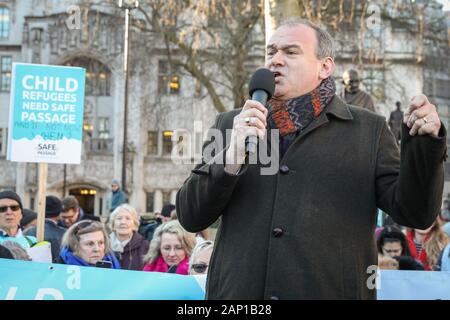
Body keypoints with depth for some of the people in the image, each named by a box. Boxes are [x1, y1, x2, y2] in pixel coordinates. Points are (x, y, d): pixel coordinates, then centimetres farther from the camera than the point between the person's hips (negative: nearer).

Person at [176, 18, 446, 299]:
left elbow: (416, 213, -2)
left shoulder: (368, 130, 3)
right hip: (238, 290, 2)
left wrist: (425, 142, -17)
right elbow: (191, 217, 1)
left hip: (331, 290, -1)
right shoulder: (230, 125, 7)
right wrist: (231, 159, -15)